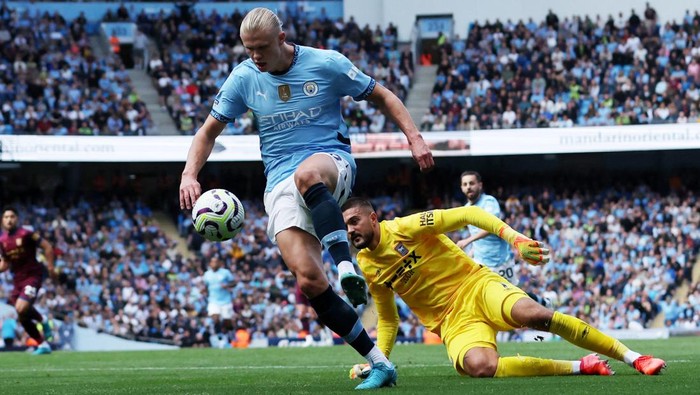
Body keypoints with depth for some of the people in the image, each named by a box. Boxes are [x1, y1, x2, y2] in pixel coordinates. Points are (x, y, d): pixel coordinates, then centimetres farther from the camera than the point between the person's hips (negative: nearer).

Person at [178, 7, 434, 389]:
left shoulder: (326, 64, -4)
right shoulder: (243, 78, 4)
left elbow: (382, 96, 7)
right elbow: (209, 131, 13)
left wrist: (414, 136, -6)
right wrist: (190, 174, -4)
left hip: (333, 161, -3)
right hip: (280, 183, 3)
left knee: (307, 175, -44)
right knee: (309, 281, -19)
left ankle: (347, 268, -49)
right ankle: (379, 364, -12)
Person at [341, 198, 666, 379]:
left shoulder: (406, 228, -8)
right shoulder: (365, 268, 7)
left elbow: (466, 214, -11)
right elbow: (388, 319, 21)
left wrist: (515, 238, -24)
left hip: (475, 286, -3)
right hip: (452, 320, 3)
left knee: (534, 314, -34)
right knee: (479, 365, -33)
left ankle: (632, 357, -21)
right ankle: (579, 367, -19)